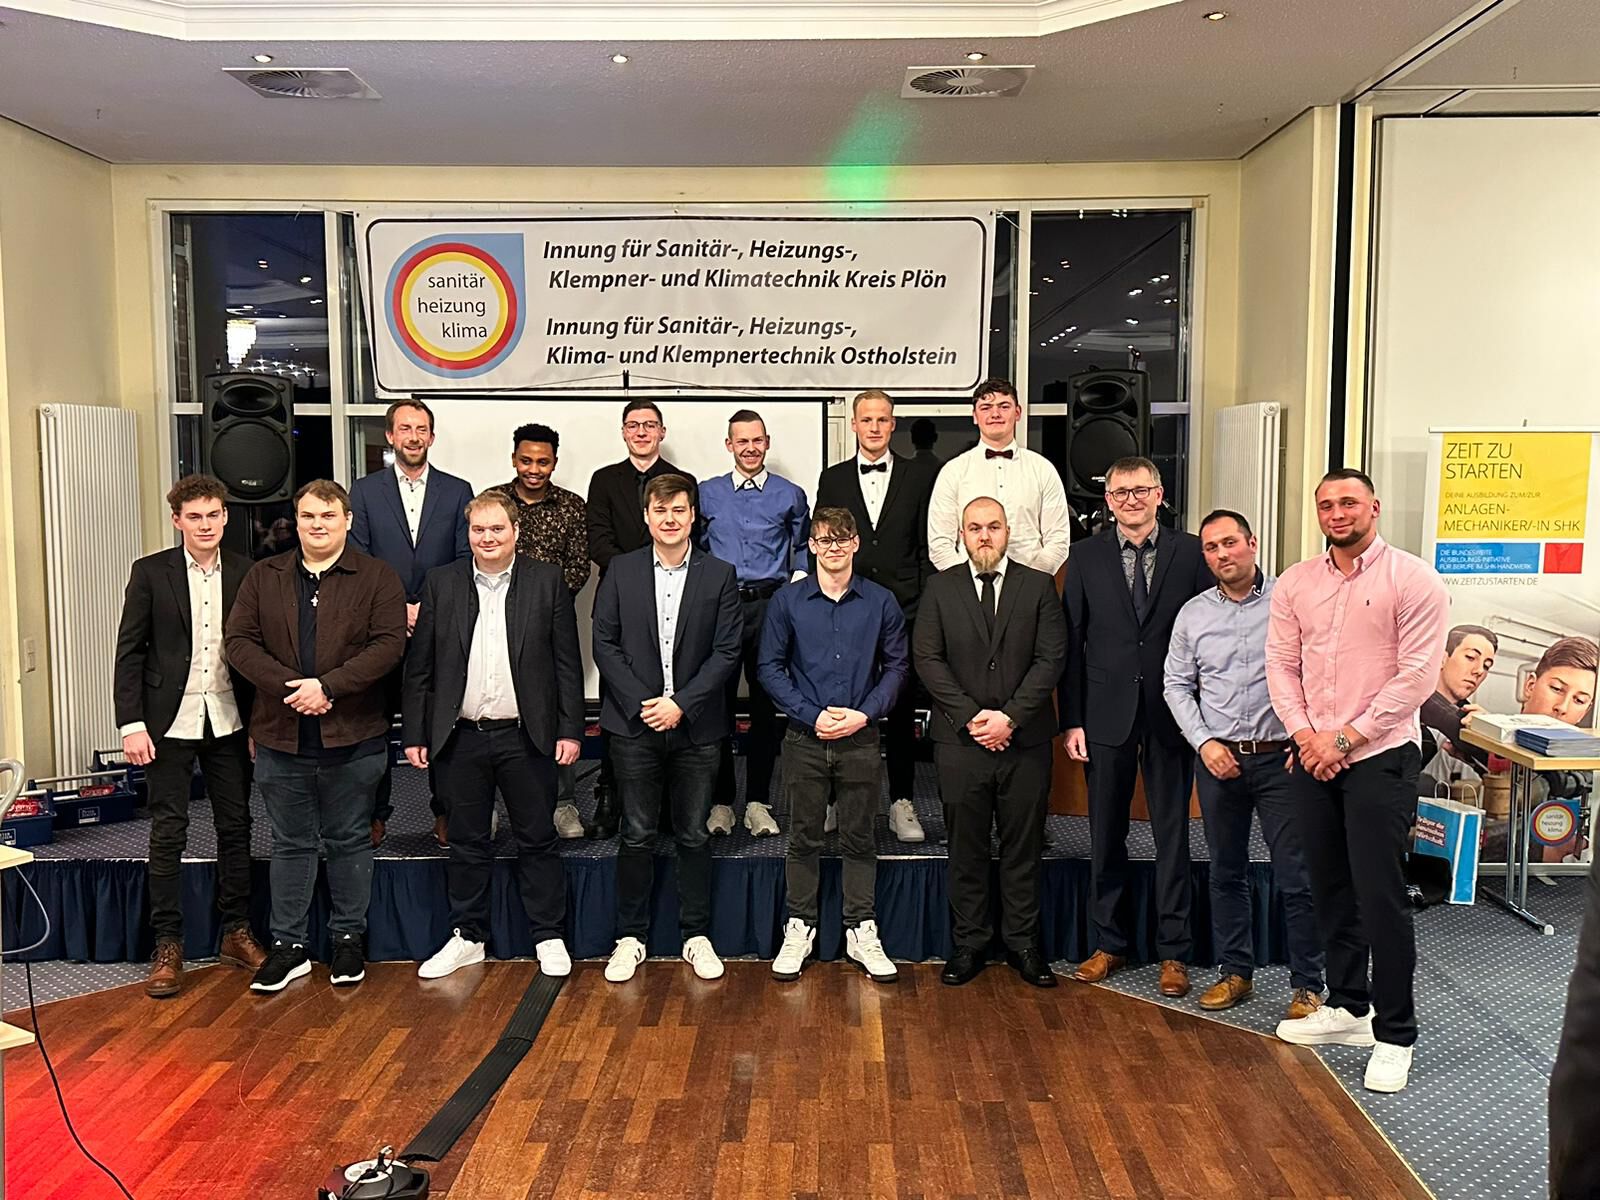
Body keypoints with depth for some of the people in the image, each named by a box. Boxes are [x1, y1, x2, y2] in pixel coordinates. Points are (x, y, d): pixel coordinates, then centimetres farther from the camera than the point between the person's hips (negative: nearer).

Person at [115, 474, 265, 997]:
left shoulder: (246, 573, 3)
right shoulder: (150, 573, -2)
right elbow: (129, 651, -3)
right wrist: (132, 724, -10)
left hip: (228, 720, 2)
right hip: (169, 722, -2)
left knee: (236, 828, 9)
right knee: (167, 834, 2)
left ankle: (236, 933, 22)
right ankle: (167, 946, 12)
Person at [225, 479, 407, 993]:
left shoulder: (377, 577, -1)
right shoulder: (264, 577, 8)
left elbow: (389, 644, -10)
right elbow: (240, 641, 1)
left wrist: (327, 686, -19)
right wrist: (288, 686, -15)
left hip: (353, 738, -2)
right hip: (281, 737, 2)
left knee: (349, 841, 10)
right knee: (291, 844, 12)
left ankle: (348, 940, 23)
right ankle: (288, 946, 22)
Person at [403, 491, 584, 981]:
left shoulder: (547, 581, 0)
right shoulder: (441, 583, 5)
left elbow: (568, 662, 0)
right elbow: (418, 666, 6)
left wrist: (570, 729, -5)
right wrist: (414, 734, 2)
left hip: (526, 736, -2)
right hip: (461, 738, 2)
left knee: (537, 840, 7)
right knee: (467, 843, 12)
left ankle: (549, 938, 19)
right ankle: (467, 937, 25)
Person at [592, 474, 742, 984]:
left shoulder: (719, 575, 2)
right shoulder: (621, 571, 4)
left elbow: (727, 651, -2)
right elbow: (604, 642, 1)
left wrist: (681, 703, -11)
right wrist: (641, 702, -9)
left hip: (696, 726, 0)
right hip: (634, 723, 0)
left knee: (694, 835, 8)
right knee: (637, 835, 6)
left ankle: (697, 936, 20)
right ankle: (630, 936, 18)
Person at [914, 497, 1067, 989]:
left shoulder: (1039, 586, 4)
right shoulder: (941, 588, 5)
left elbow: (1051, 657, -3)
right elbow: (927, 658, -1)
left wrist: (1011, 716, -13)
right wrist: (970, 716, -12)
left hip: (1025, 741, 0)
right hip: (960, 742, 0)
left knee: (1023, 846, 9)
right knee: (966, 847, 7)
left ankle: (1022, 942, 22)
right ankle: (969, 943, 20)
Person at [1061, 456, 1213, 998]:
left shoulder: (1191, 553, 1)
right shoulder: (1086, 557, 4)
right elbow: (1071, 644, 2)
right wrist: (1072, 721, -2)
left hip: (1171, 715, -1)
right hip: (1107, 715, 1)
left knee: (1173, 835, 7)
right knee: (1106, 835, 10)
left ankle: (1173, 951, 19)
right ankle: (1109, 942, 24)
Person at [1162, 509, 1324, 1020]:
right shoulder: (1192, 614, 6)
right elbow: (1176, 685, 9)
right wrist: (1204, 742, -2)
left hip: (1281, 758, -3)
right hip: (1218, 759, 4)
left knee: (1295, 877, 0)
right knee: (1226, 873, 13)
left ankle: (1308, 985, 12)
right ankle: (1234, 972, 26)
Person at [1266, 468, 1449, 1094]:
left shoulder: (1413, 580, -7)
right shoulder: (1295, 584, 8)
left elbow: (1418, 675, -11)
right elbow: (1281, 664, 8)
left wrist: (1345, 737, -12)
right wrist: (1306, 734, -7)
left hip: (1379, 758, -5)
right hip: (1311, 757, 5)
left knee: (1379, 897, -5)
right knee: (1330, 890, 14)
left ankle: (1394, 1035, 9)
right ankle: (1348, 1006, 30)